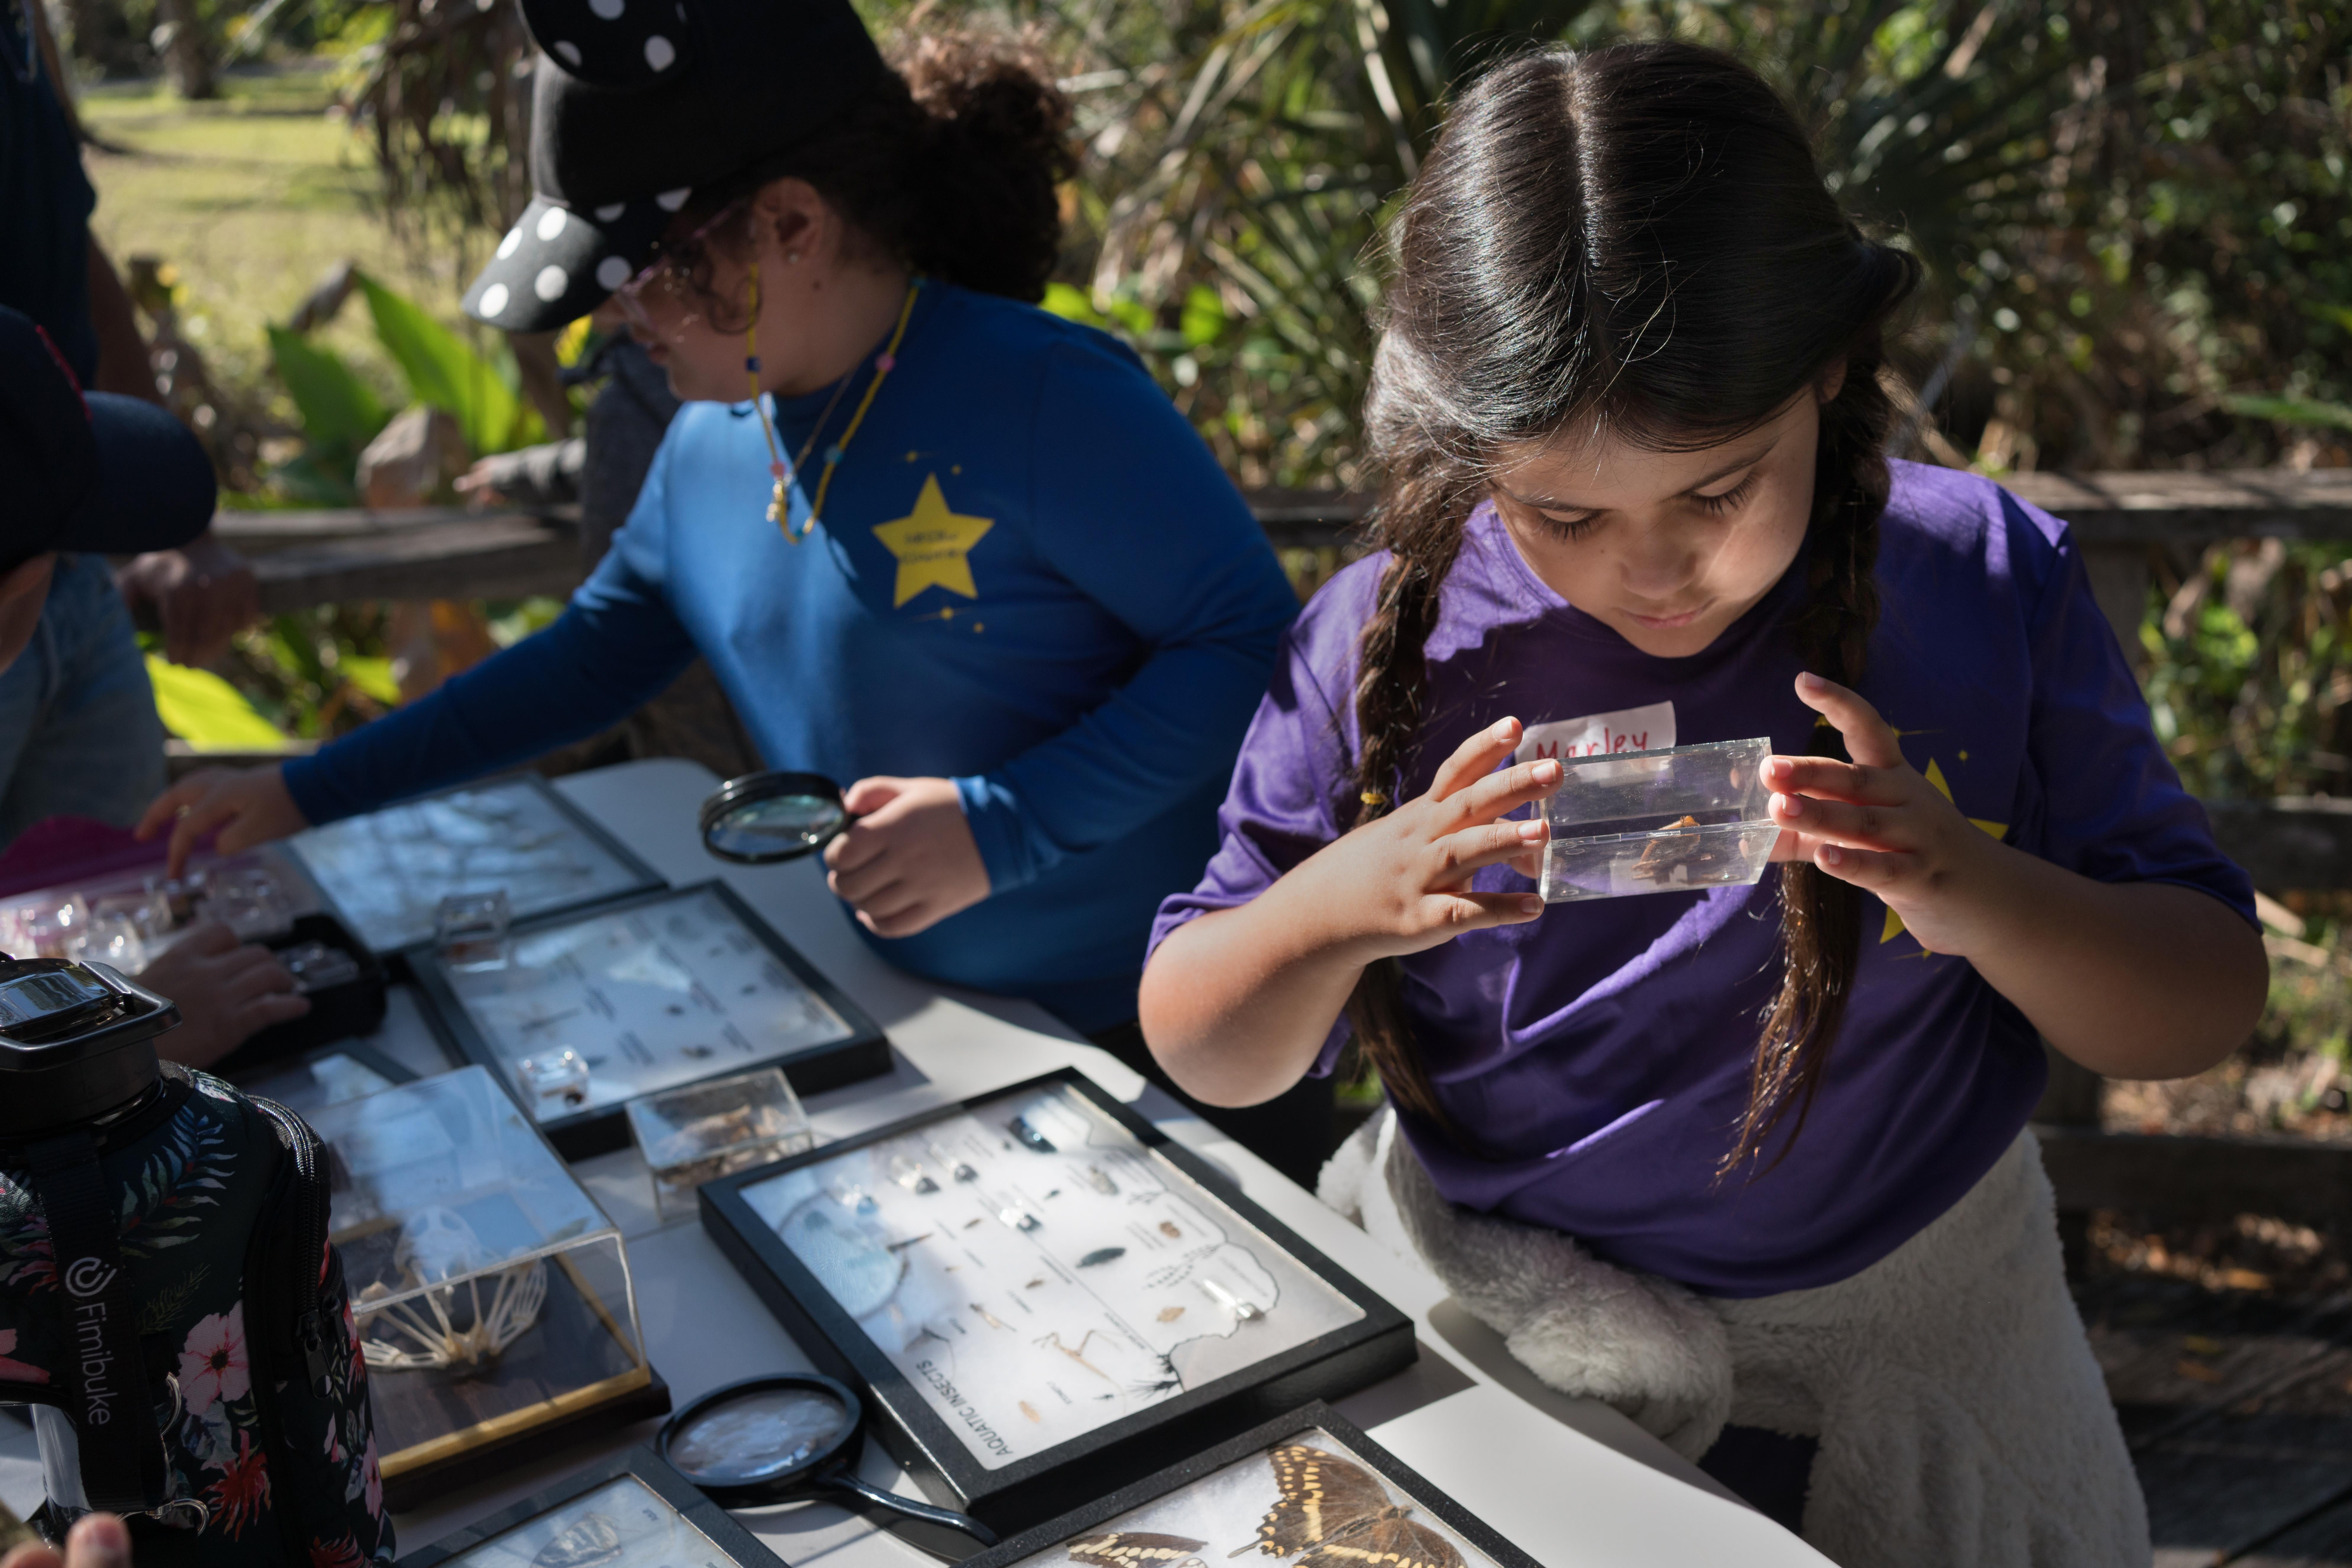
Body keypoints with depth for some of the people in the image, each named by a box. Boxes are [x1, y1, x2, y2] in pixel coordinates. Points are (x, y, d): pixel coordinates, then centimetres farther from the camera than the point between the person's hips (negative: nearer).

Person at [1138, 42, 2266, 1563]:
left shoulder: (1987, 583, -13)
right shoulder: (1386, 646, -14)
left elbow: (2208, 1008, -9)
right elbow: (1201, 1055, -7)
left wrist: (1983, 896, -30)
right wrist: (1335, 905, -29)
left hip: (1895, 1352, 1)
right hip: (1483, 1341, 0)